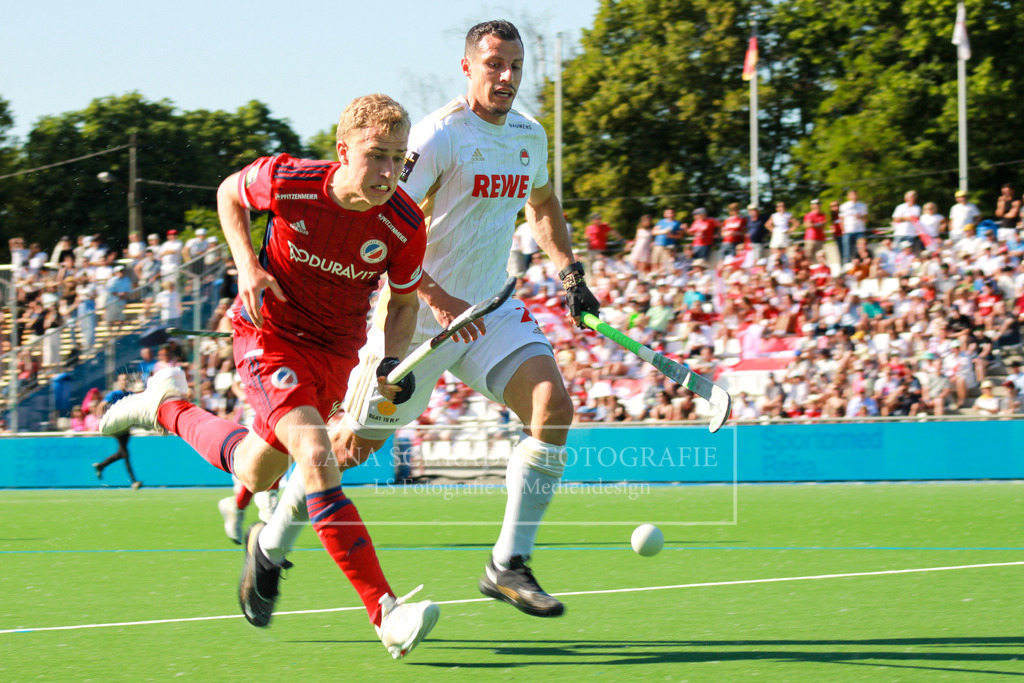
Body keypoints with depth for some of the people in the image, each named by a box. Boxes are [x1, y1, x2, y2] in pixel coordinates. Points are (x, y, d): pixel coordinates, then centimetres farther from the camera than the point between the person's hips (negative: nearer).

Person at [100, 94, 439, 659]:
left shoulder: (404, 224, -19)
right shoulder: (287, 182, -24)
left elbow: (403, 301, 0)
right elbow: (228, 193, 0)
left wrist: (393, 362, -18)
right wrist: (248, 267, -14)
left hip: (336, 351, 4)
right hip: (268, 331, -4)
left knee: (258, 474, 16)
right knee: (315, 454, -25)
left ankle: (168, 408, 46)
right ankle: (385, 613, -28)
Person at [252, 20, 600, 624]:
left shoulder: (529, 136, 8)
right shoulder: (440, 133, -16)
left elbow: (543, 202, 30)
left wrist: (570, 271, 17)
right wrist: (437, 298, -27)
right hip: (418, 318, -6)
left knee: (554, 406, -17)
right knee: (357, 442, 1)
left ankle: (509, 564, -12)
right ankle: (271, 547, 24)